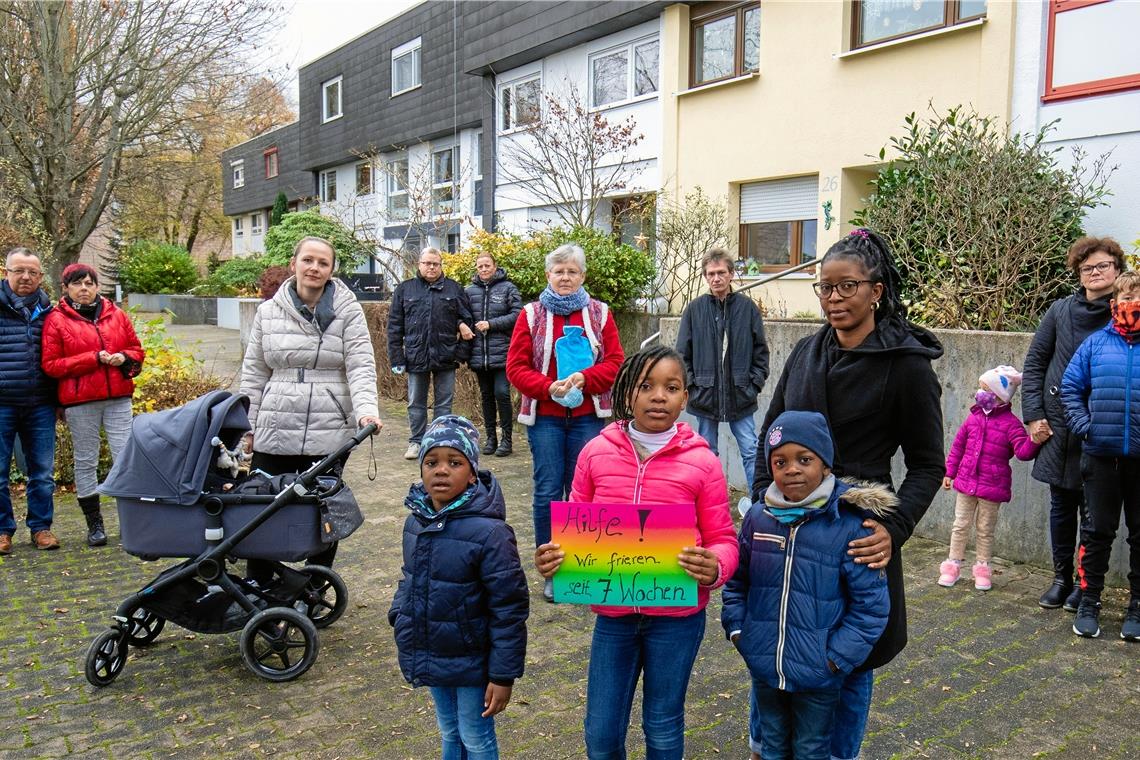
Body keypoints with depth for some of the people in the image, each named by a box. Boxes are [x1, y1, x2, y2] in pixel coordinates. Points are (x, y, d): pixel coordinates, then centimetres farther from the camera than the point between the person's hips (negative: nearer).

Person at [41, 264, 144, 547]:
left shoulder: (116, 314, 10)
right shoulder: (56, 320, 1)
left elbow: (136, 348, 17)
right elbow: (51, 364, -4)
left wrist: (125, 358, -6)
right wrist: (94, 358, -13)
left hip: (118, 397, 2)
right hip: (80, 401, -2)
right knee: (86, 461, 5)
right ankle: (95, 524, 15)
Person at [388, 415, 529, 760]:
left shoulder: (489, 532, -25)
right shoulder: (416, 521, -3)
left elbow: (509, 609, -21)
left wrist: (503, 675, -18)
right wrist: (399, 614, 4)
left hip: (471, 663, -6)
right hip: (432, 657, 6)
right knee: (449, 732, 24)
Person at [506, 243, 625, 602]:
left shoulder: (599, 313, 5)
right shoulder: (531, 314, 3)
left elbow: (615, 363, 1)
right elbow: (516, 367, -1)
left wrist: (583, 378, -16)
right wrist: (549, 387, -17)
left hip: (587, 416, 1)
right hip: (544, 416, 0)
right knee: (548, 491, 2)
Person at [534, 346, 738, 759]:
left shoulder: (701, 461, -9)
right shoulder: (596, 452, -4)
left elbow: (723, 541, -4)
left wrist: (715, 567, -26)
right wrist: (552, 556, -14)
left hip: (677, 618, -2)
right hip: (613, 615, 2)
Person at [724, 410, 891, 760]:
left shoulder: (850, 526, -18)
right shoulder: (758, 517, -6)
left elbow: (870, 604, -13)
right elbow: (736, 580, 7)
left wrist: (837, 657, -14)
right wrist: (736, 628, 0)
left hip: (818, 675, -3)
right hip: (763, 667, 3)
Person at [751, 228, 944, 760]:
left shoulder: (906, 363, -9)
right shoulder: (807, 352, 6)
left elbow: (927, 464, -5)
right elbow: (770, 436, 13)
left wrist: (894, 529, -19)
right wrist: (760, 503, 3)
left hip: (855, 532, -4)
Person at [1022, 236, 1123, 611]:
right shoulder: (1061, 310, 3)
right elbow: (1035, 362, 7)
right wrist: (1034, 415, 1)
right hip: (1058, 426, 2)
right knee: (1061, 505, 12)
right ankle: (1062, 576, 26)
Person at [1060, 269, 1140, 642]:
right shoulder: (1096, 343, 1)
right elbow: (1070, 386, 7)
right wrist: (1083, 425, -4)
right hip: (1102, 454, 0)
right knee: (1099, 531, 9)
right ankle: (1089, 603, 20)